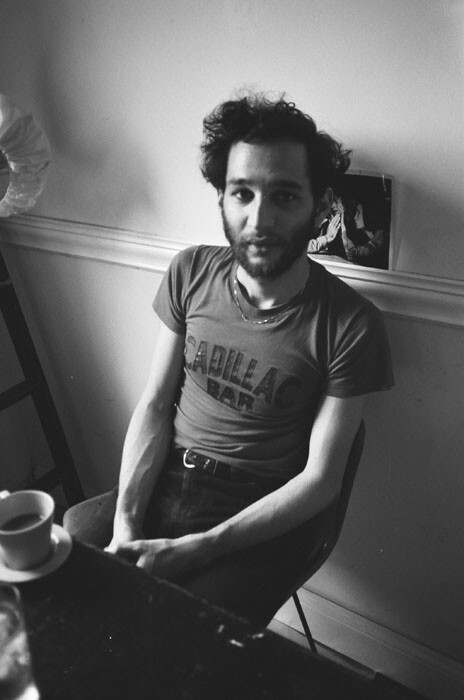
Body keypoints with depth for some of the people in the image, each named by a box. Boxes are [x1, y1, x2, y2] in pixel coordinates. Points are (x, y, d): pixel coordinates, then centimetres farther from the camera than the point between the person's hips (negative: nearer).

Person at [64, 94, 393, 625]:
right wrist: (126, 519, -11)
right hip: (166, 481, 4)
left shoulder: (349, 325, -17)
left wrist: (194, 550, -18)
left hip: (267, 515, -3)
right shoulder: (190, 273, -4)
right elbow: (154, 405, 1)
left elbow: (319, 479, -13)